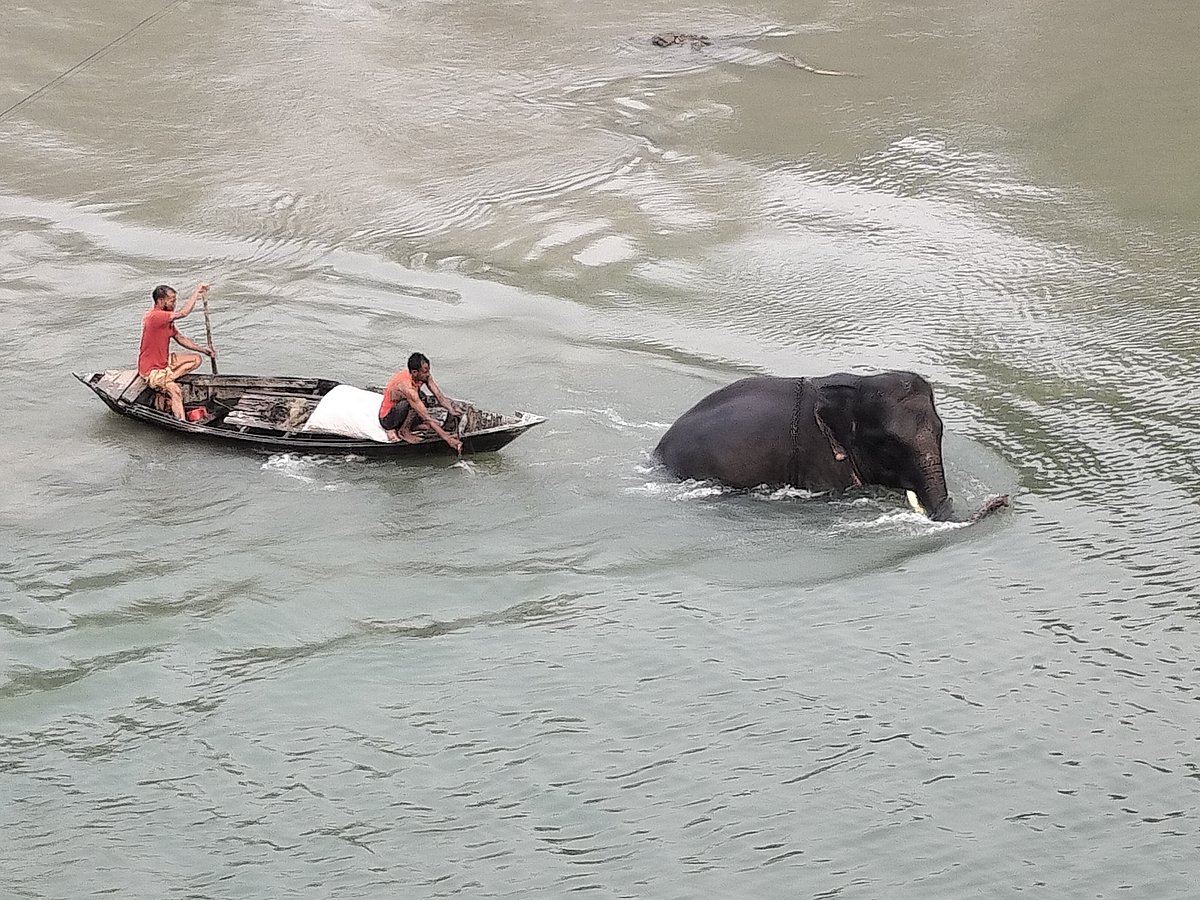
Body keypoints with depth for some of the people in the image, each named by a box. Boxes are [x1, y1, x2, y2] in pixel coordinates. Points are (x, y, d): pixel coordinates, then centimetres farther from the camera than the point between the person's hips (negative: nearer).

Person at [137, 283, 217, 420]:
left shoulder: (165, 319, 6)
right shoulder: (154, 316, -26)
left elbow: (180, 338, 15)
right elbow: (183, 312, -34)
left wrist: (202, 350, 6)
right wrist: (196, 293, -22)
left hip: (164, 361, 10)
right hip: (151, 370, -10)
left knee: (196, 359, 6)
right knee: (175, 391, -30)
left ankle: (165, 381, -3)